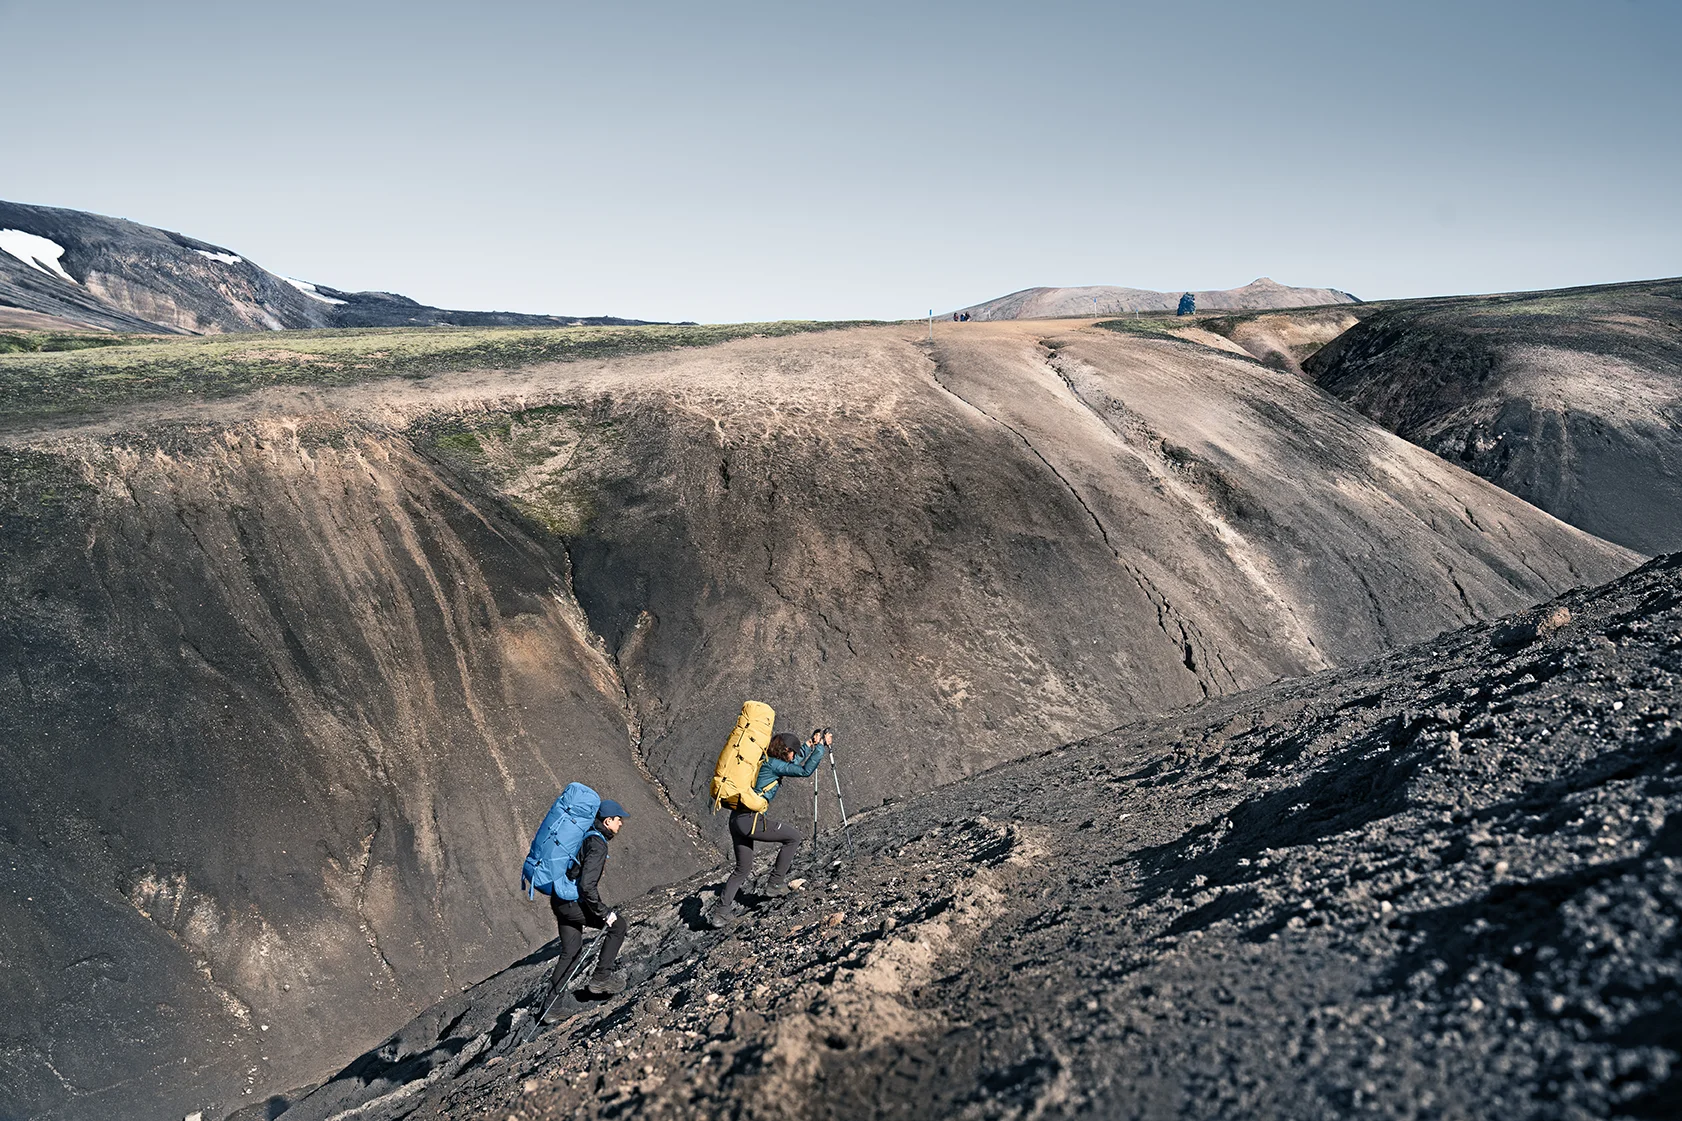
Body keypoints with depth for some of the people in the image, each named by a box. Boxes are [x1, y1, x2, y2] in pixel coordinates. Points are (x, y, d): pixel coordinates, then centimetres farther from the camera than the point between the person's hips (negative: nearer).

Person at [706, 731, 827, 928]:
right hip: (752, 820, -9)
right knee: (793, 836, 11)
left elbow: (794, 763, 36)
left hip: (736, 819, 9)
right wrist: (821, 748, -2)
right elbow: (805, 771, -13)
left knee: (743, 869, 19)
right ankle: (775, 883, 15)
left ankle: (720, 913, 12)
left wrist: (810, 745, 39)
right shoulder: (772, 764, -8)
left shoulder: (764, 761, 18)